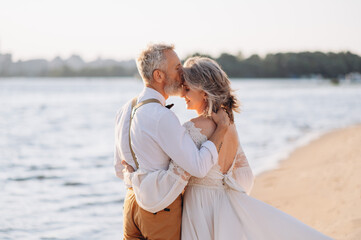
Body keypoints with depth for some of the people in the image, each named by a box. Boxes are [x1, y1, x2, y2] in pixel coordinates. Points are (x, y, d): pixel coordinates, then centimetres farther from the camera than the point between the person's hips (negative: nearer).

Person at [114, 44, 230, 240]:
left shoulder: (125, 110, 4)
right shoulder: (162, 118, -24)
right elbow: (199, 167, -26)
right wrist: (222, 127, -16)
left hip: (132, 202, 8)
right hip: (163, 211, -8)